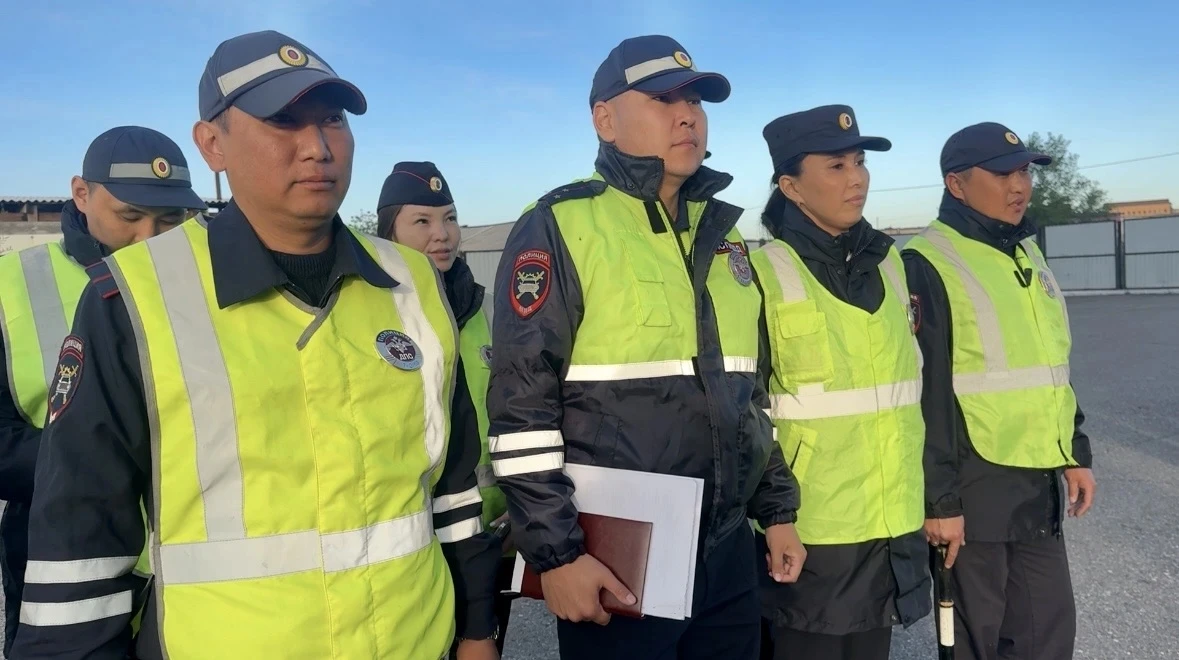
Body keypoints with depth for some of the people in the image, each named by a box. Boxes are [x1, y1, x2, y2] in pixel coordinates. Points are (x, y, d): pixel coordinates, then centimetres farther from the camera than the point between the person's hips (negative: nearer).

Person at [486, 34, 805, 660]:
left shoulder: (724, 236, 12)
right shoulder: (559, 227, -10)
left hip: (727, 551, 6)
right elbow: (521, 406, -14)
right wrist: (555, 551, -15)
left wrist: (778, 509, 16)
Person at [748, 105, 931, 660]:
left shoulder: (891, 265, 8)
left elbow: (917, 384, 16)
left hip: (891, 521, 6)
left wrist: (930, 495, 17)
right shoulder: (765, 276, -11)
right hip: (809, 528, -5)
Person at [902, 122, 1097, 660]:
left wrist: (1074, 453, 17)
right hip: (975, 487, -8)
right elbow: (923, 393, -18)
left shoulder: (1025, 255, 13)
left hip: (1040, 486, 8)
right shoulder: (928, 266, -14)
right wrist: (940, 499, -17)